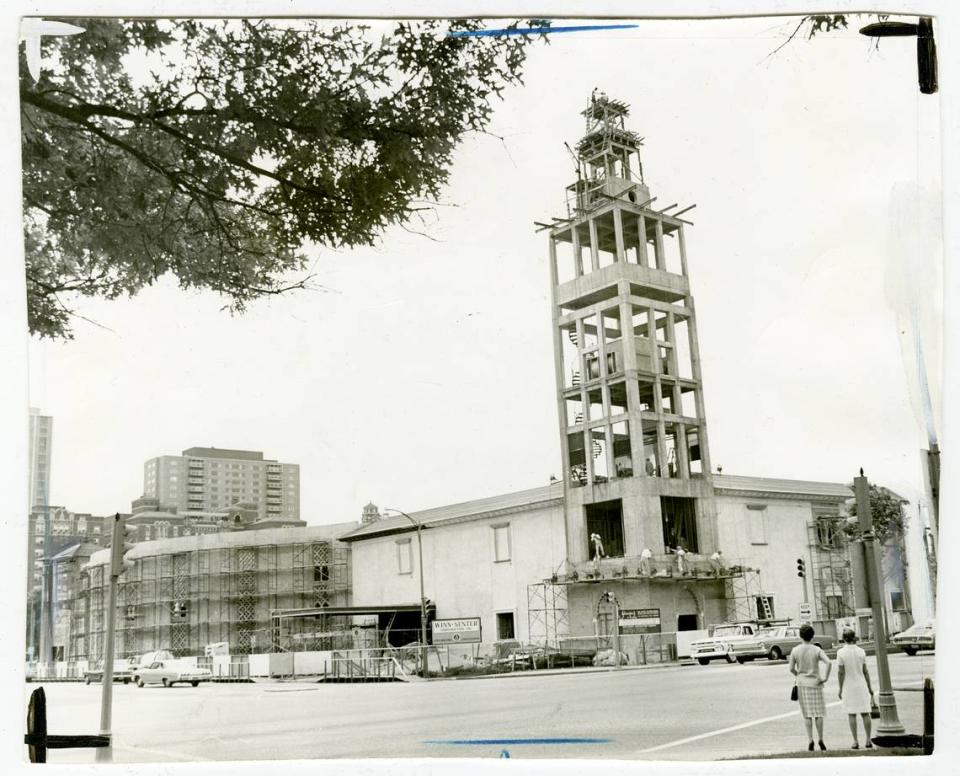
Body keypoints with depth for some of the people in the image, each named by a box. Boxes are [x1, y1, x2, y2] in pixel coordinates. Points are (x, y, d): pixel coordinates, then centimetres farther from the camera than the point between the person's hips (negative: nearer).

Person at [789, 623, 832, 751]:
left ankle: (810, 740, 0)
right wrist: (826, 678, -9)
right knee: (818, 713, 10)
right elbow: (829, 663, -19)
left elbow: (791, 669, -1)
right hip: (815, 683, -1)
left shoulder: (795, 651, -3)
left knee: (807, 714, 6)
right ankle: (820, 739, 13)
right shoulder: (817, 650, -6)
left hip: (802, 684, 1)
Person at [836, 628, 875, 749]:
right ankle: (868, 740, 7)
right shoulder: (861, 651, -3)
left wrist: (840, 689, -2)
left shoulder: (841, 652, -11)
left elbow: (840, 672, -11)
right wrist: (870, 688, 9)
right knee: (865, 713, 7)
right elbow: (865, 671, 1)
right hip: (861, 685, 2)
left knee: (851, 714, 3)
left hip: (848, 686, -2)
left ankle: (855, 741, 2)